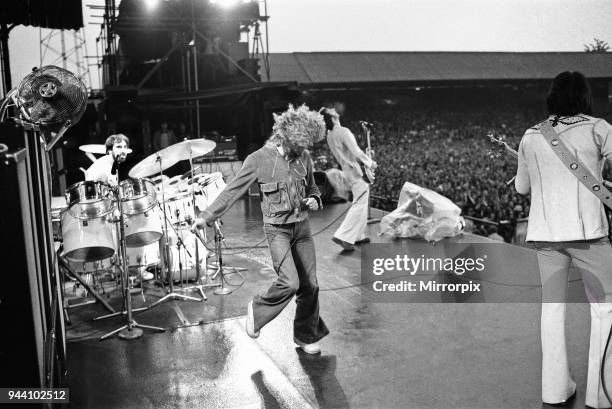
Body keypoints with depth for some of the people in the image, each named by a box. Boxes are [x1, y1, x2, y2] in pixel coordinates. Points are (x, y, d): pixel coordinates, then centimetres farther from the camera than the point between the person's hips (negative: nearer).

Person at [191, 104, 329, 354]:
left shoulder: (304, 158, 3)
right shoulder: (259, 159, -11)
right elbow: (233, 191, -9)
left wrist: (314, 201, -2)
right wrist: (207, 216, -13)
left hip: (302, 227, 5)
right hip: (277, 228, -5)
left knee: (310, 285, 5)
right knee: (289, 282, -19)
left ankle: (307, 336, 25)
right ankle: (257, 311, 11)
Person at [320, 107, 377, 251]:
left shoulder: (330, 136, 8)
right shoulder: (343, 132, -19)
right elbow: (356, 151, -22)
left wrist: (364, 158, 17)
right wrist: (370, 162, -7)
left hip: (348, 172, 9)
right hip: (356, 173, -9)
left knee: (360, 204, 18)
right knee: (359, 205, -7)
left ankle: (358, 235, 23)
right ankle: (342, 236, -12)